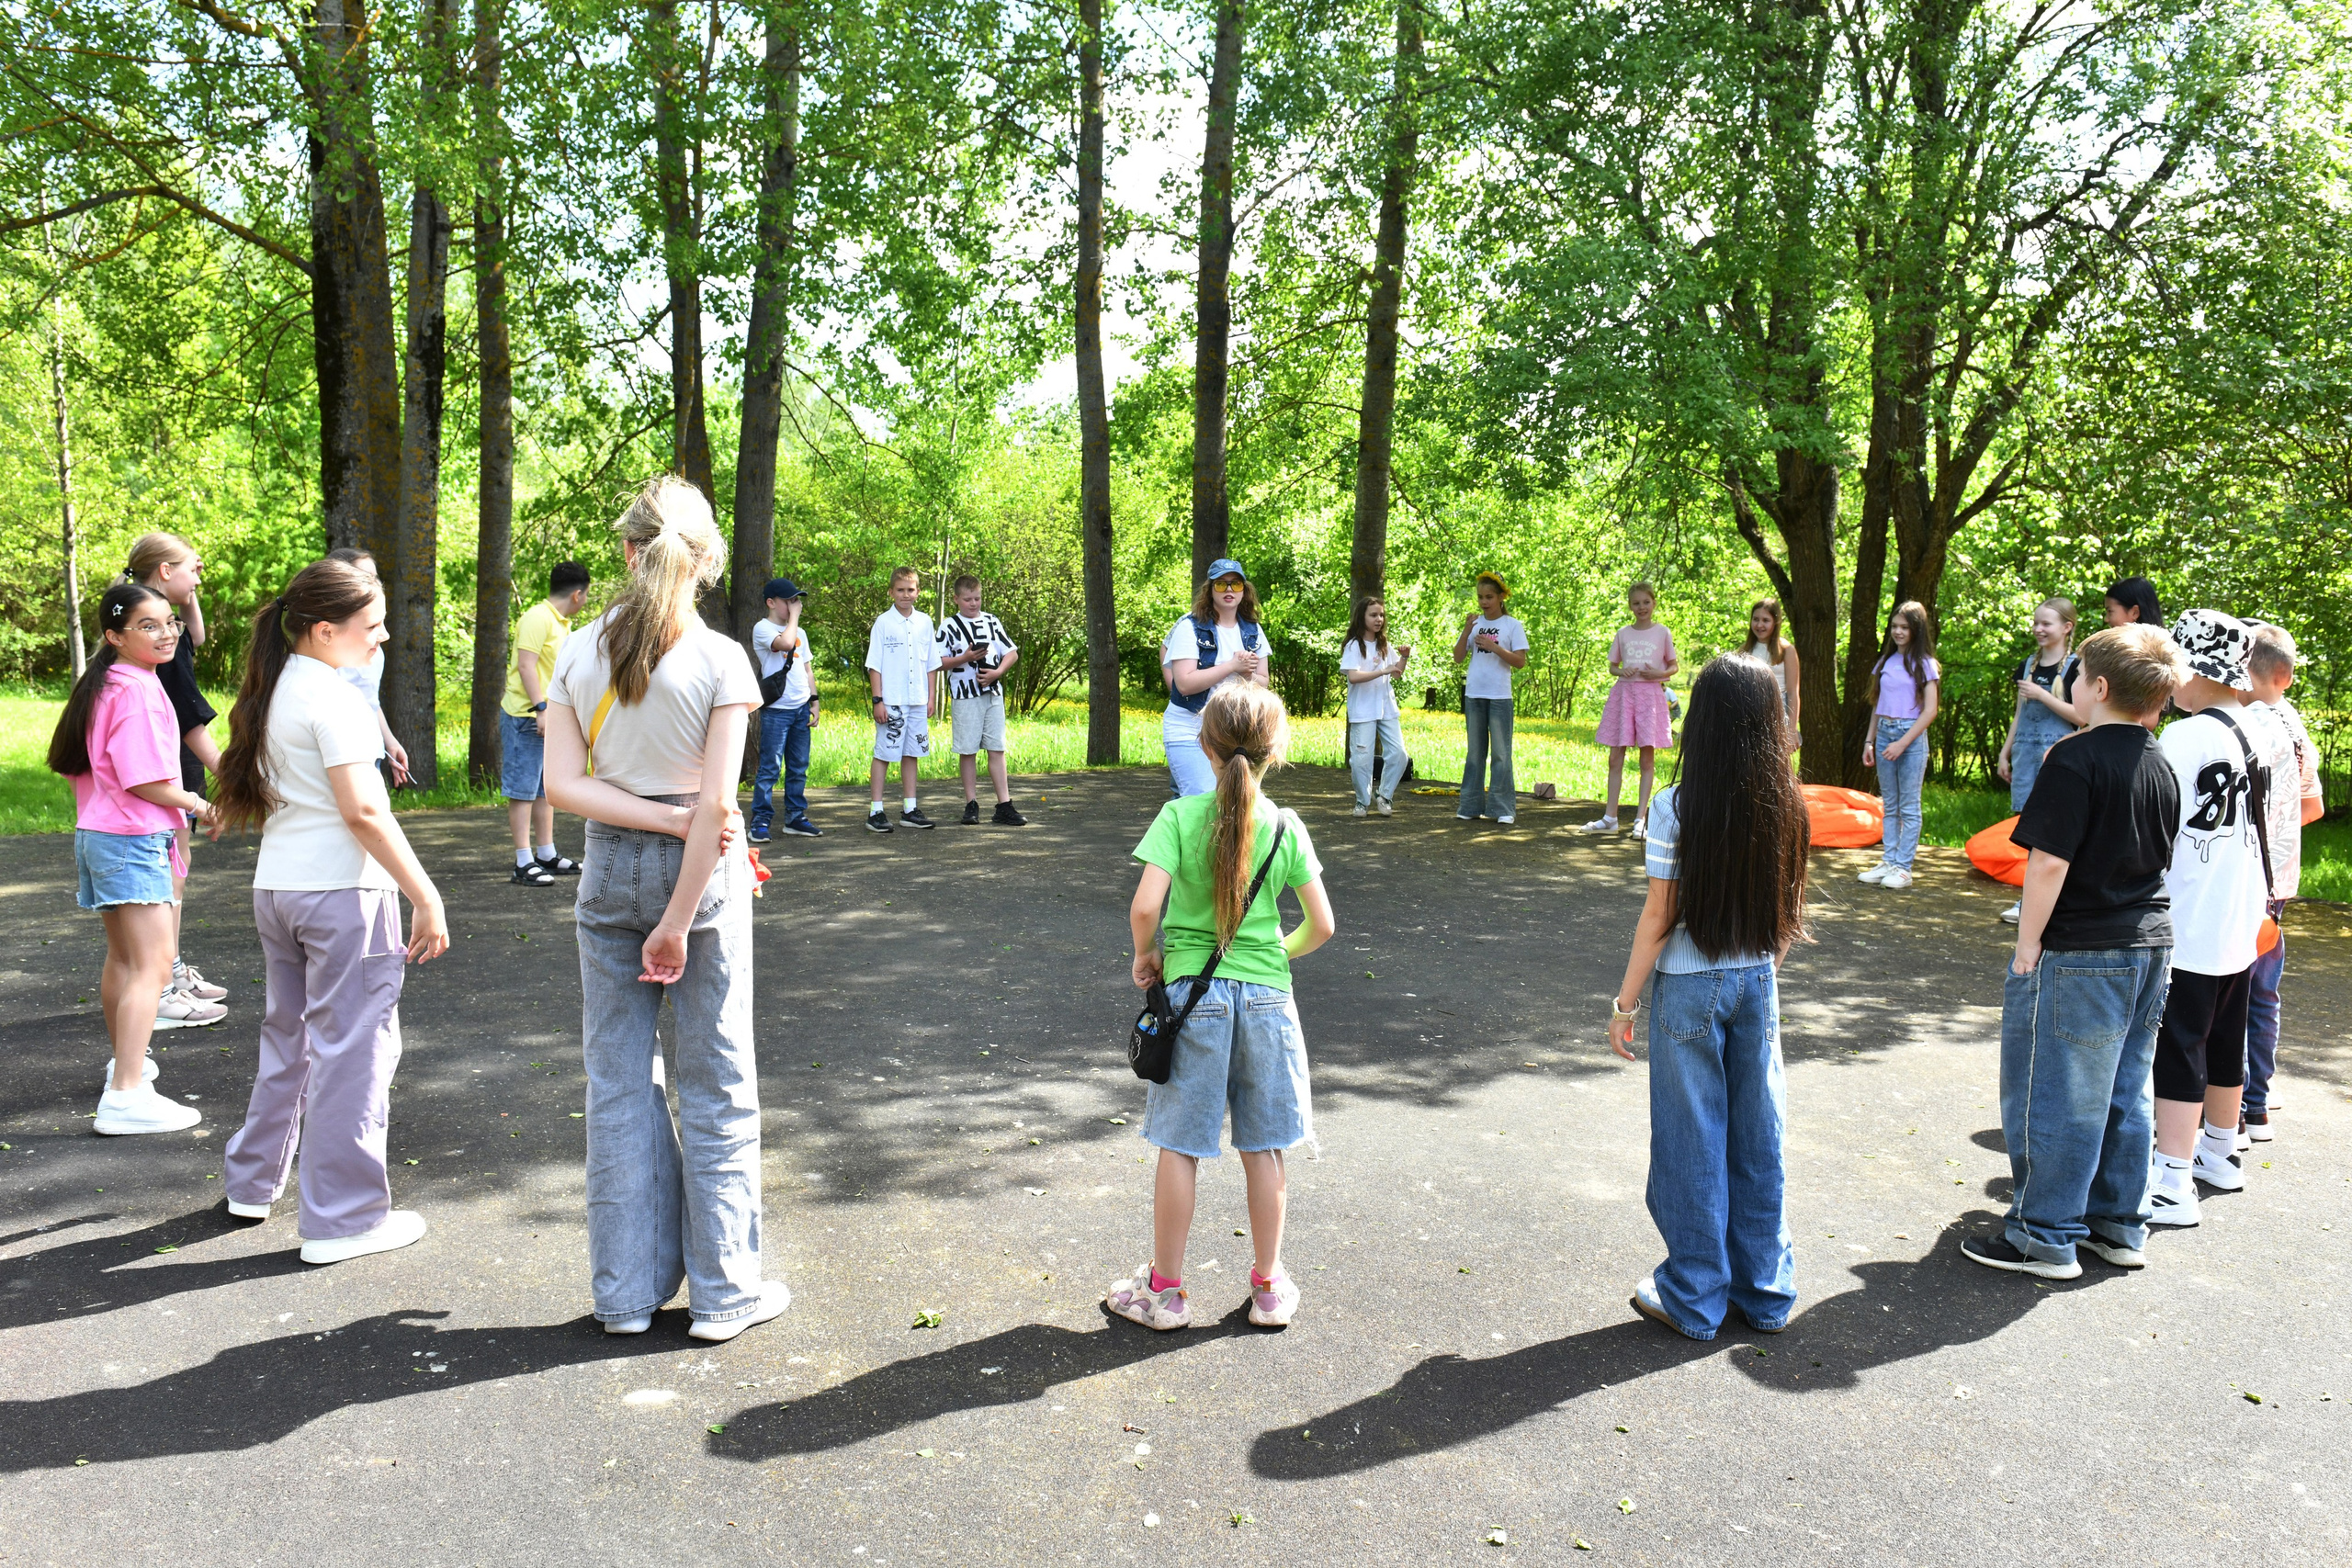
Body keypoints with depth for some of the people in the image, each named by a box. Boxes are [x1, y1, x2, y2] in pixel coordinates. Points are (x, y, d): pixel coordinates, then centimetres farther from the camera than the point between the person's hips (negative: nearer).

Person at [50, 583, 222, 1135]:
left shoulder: (102, 684, 12)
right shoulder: (138, 690, -19)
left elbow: (75, 764, 19)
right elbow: (145, 781, -22)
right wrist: (196, 805, -5)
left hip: (99, 834, 11)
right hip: (133, 841, -11)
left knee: (122, 957, 25)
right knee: (153, 966, -13)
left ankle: (127, 1061, 42)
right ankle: (125, 1096, -19)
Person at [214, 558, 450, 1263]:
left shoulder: (274, 688, 11)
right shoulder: (330, 695, -15)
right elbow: (362, 811, -19)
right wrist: (427, 899, -17)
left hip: (275, 886, 9)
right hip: (341, 890, -9)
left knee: (288, 1034, 23)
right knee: (351, 1046, -1)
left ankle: (253, 1181, 36)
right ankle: (343, 1218, 6)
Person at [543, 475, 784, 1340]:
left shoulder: (578, 652, 0)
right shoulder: (720, 659, -12)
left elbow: (563, 784, -6)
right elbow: (715, 803, -16)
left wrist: (666, 818, -10)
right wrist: (679, 922, -12)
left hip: (609, 869, 3)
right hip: (701, 872, -3)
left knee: (619, 1080, 12)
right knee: (715, 1083, 8)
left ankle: (627, 1291, 20)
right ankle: (724, 1290, 16)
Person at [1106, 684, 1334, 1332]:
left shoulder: (1180, 817, -10)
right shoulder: (1286, 827, -3)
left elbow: (1145, 907, -20)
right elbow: (1321, 924, -1)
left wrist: (1146, 956, -1)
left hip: (1192, 992, -2)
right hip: (1266, 993, 2)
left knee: (1180, 1147, 8)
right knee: (1263, 1149, 12)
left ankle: (1165, 1288, 19)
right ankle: (1268, 1286, 23)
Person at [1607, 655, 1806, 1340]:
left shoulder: (1678, 808, -15)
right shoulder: (1787, 807, -2)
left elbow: (1658, 917, -13)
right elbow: (1789, 913, 5)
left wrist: (1625, 1004, -4)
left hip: (1690, 987, -4)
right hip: (1757, 983, 4)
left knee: (1693, 1143, 7)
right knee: (1759, 1139, 14)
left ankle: (1695, 1298, 19)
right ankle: (1766, 1292, 25)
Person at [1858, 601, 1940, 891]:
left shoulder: (1924, 664, -4)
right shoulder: (1886, 661, 12)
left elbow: (1930, 711, -8)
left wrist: (1903, 743, -15)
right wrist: (1869, 741, 10)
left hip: (1911, 736, -5)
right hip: (1884, 733, 6)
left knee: (1908, 807, -2)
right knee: (1889, 805, 9)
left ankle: (1904, 867, -1)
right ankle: (1888, 862, 12)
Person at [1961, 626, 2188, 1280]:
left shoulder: (2076, 758, -17)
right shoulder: (2161, 764, 8)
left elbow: (2049, 862, -22)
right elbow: (2162, 858, 15)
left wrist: (2027, 945, -13)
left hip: (2078, 955, -8)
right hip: (2150, 944, 8)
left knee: (2053, 1096, 2)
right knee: (2124, 1092, 17)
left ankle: (2046, 1236, 9)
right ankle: (2119, 1223, 27)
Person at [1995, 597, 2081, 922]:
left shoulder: (2075, 667, -4)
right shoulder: (2028, 665, 15)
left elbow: (2082, 716, -12)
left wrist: (2042, 695, -16)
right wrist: (2005, 753, 18)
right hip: (2027, 749, 6)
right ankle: (2030, 898, 10)